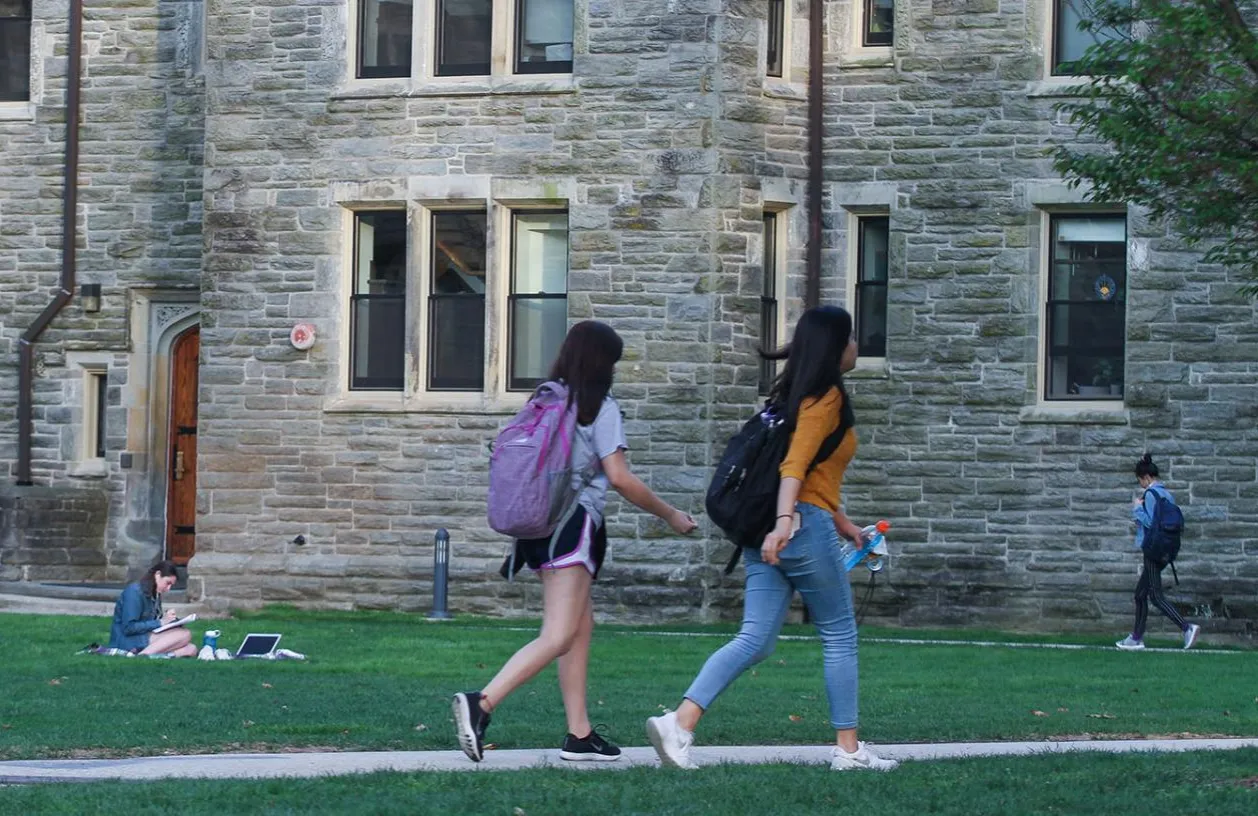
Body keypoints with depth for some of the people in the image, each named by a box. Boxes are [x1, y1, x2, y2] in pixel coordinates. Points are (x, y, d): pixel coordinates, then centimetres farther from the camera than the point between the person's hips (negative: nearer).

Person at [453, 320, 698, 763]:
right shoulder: (600, 408, -7)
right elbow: (619, 477, -11)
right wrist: (670, 515, 0)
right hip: (574, 523, -8)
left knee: (581, 623, 16)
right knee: (558, 636, -13)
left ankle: (579, 734, 15)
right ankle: (481, 703, -30)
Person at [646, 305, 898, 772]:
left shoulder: (796, 394, 20)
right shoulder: (826, 397, -7)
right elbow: (796, 463, -20)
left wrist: (841, 523, 35)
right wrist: (785, 521, -31)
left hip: (769, 529, 8)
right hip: (805, 525, -8)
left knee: (755, 640, 1)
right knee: (840, 637, 6)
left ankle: (679, 722, -16)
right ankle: (848, 749, 11)